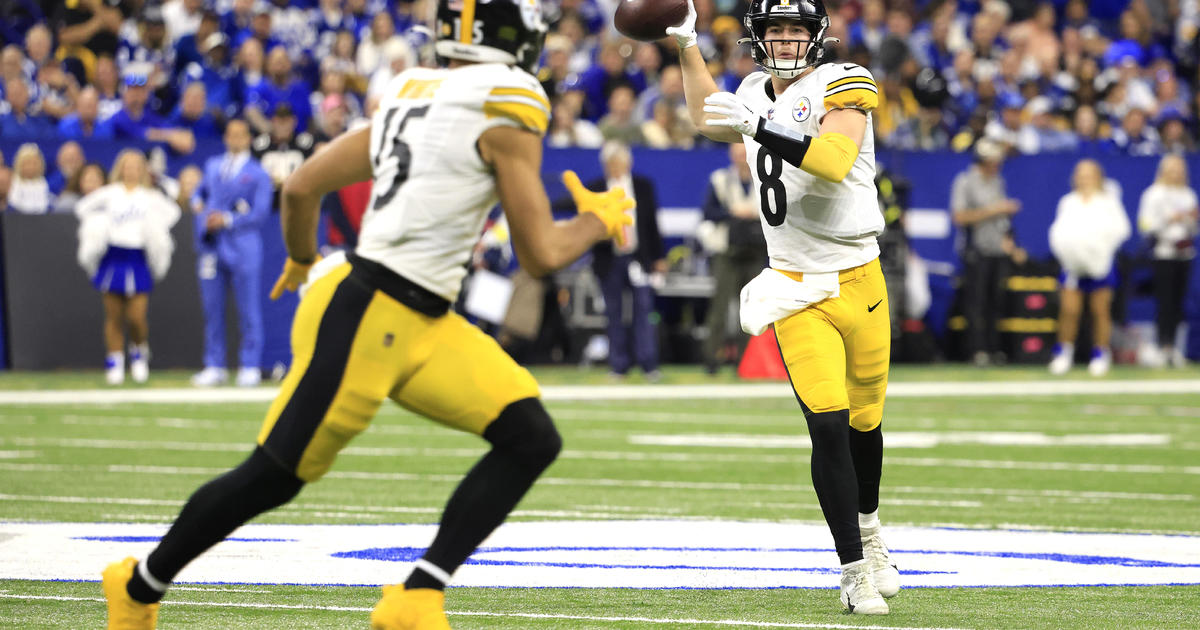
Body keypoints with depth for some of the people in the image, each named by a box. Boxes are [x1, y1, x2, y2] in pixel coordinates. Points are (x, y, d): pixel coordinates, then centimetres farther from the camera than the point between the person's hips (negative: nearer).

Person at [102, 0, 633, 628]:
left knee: (532, 441, 1)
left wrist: (301, 260, 34)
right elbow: (540, 254, -10)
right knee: (273, 477, 4)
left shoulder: (410, 94, 13)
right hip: (365, 317, -9)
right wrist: (599, 221, 9)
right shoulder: (506, 112, -12)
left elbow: (301, 186, 16)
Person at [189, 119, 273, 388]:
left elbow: (260, 212, -4)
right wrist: (197, 204, 7)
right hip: (211, 246, 4)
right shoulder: (212, 166, 19)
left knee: (248, 309, -5)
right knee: (212, 308, 6)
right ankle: (215, 367, 12)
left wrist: (227, 220, -13)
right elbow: (199, 191, 31)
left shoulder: (258, 174, 3)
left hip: (243, 245, -4)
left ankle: (250, 366, 0)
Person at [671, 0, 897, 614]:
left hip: (858, 282, -2)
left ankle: (867, 528, 43)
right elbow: (709, 117, 28)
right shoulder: (757, 92, 6)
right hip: (798, 296, 2)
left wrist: (759, 127, -35)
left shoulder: (841, 86, -9)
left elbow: (834, 161, -28)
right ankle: (855, 570, -6)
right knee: (828, 428, -13)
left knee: (863, 422, 15)